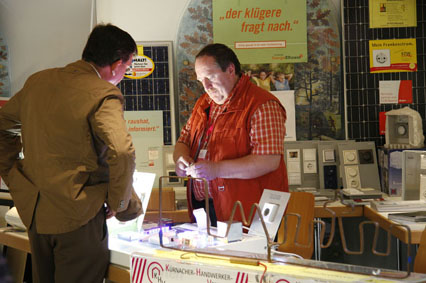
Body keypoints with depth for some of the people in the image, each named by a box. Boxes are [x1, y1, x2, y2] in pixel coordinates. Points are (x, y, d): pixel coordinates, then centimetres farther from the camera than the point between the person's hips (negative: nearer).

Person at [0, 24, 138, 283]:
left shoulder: (38, 81, 6)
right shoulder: (104, 95, -17)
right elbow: (122, 153, -28)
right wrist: (118, 202, -12)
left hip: (32, 210, 7)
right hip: (77, 216, -7)